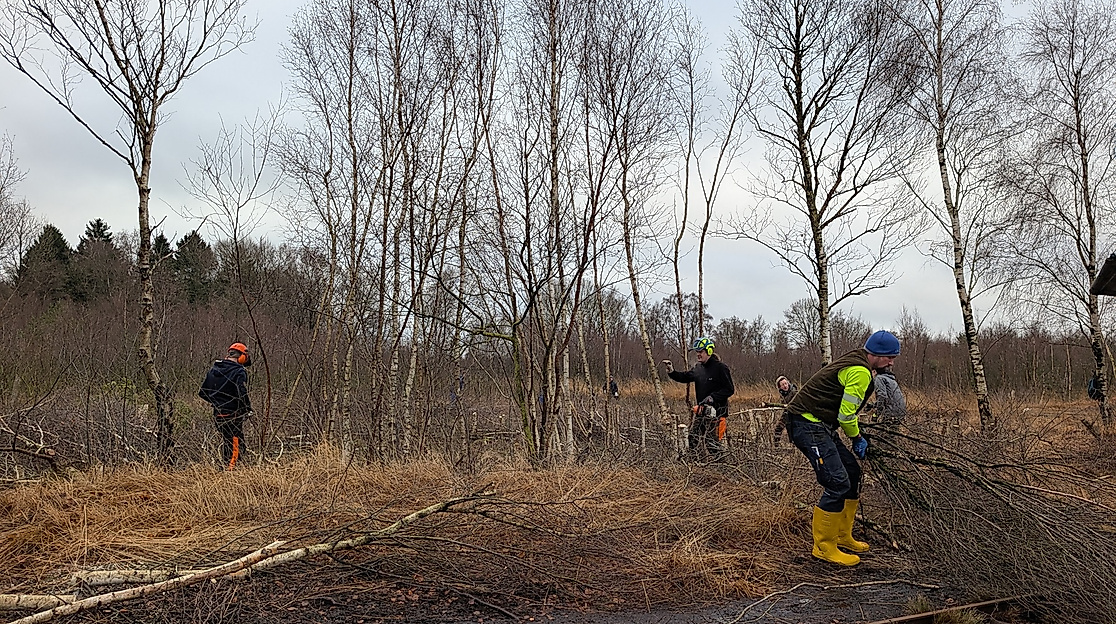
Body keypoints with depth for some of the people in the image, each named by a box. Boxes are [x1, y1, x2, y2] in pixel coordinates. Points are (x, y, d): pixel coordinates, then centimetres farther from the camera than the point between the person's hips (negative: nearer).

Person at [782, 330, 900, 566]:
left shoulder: (854, 362, 17)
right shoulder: (860, 372, -17)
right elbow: (846, 415, -17)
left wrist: (856, 437, 15)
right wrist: (858, 438, 1)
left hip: (818, 425, 11)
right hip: (808, 425, -11)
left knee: (852, 473, 14)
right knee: (838, 483, -13)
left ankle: (842, 536, 25)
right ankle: (823, 547, -3)